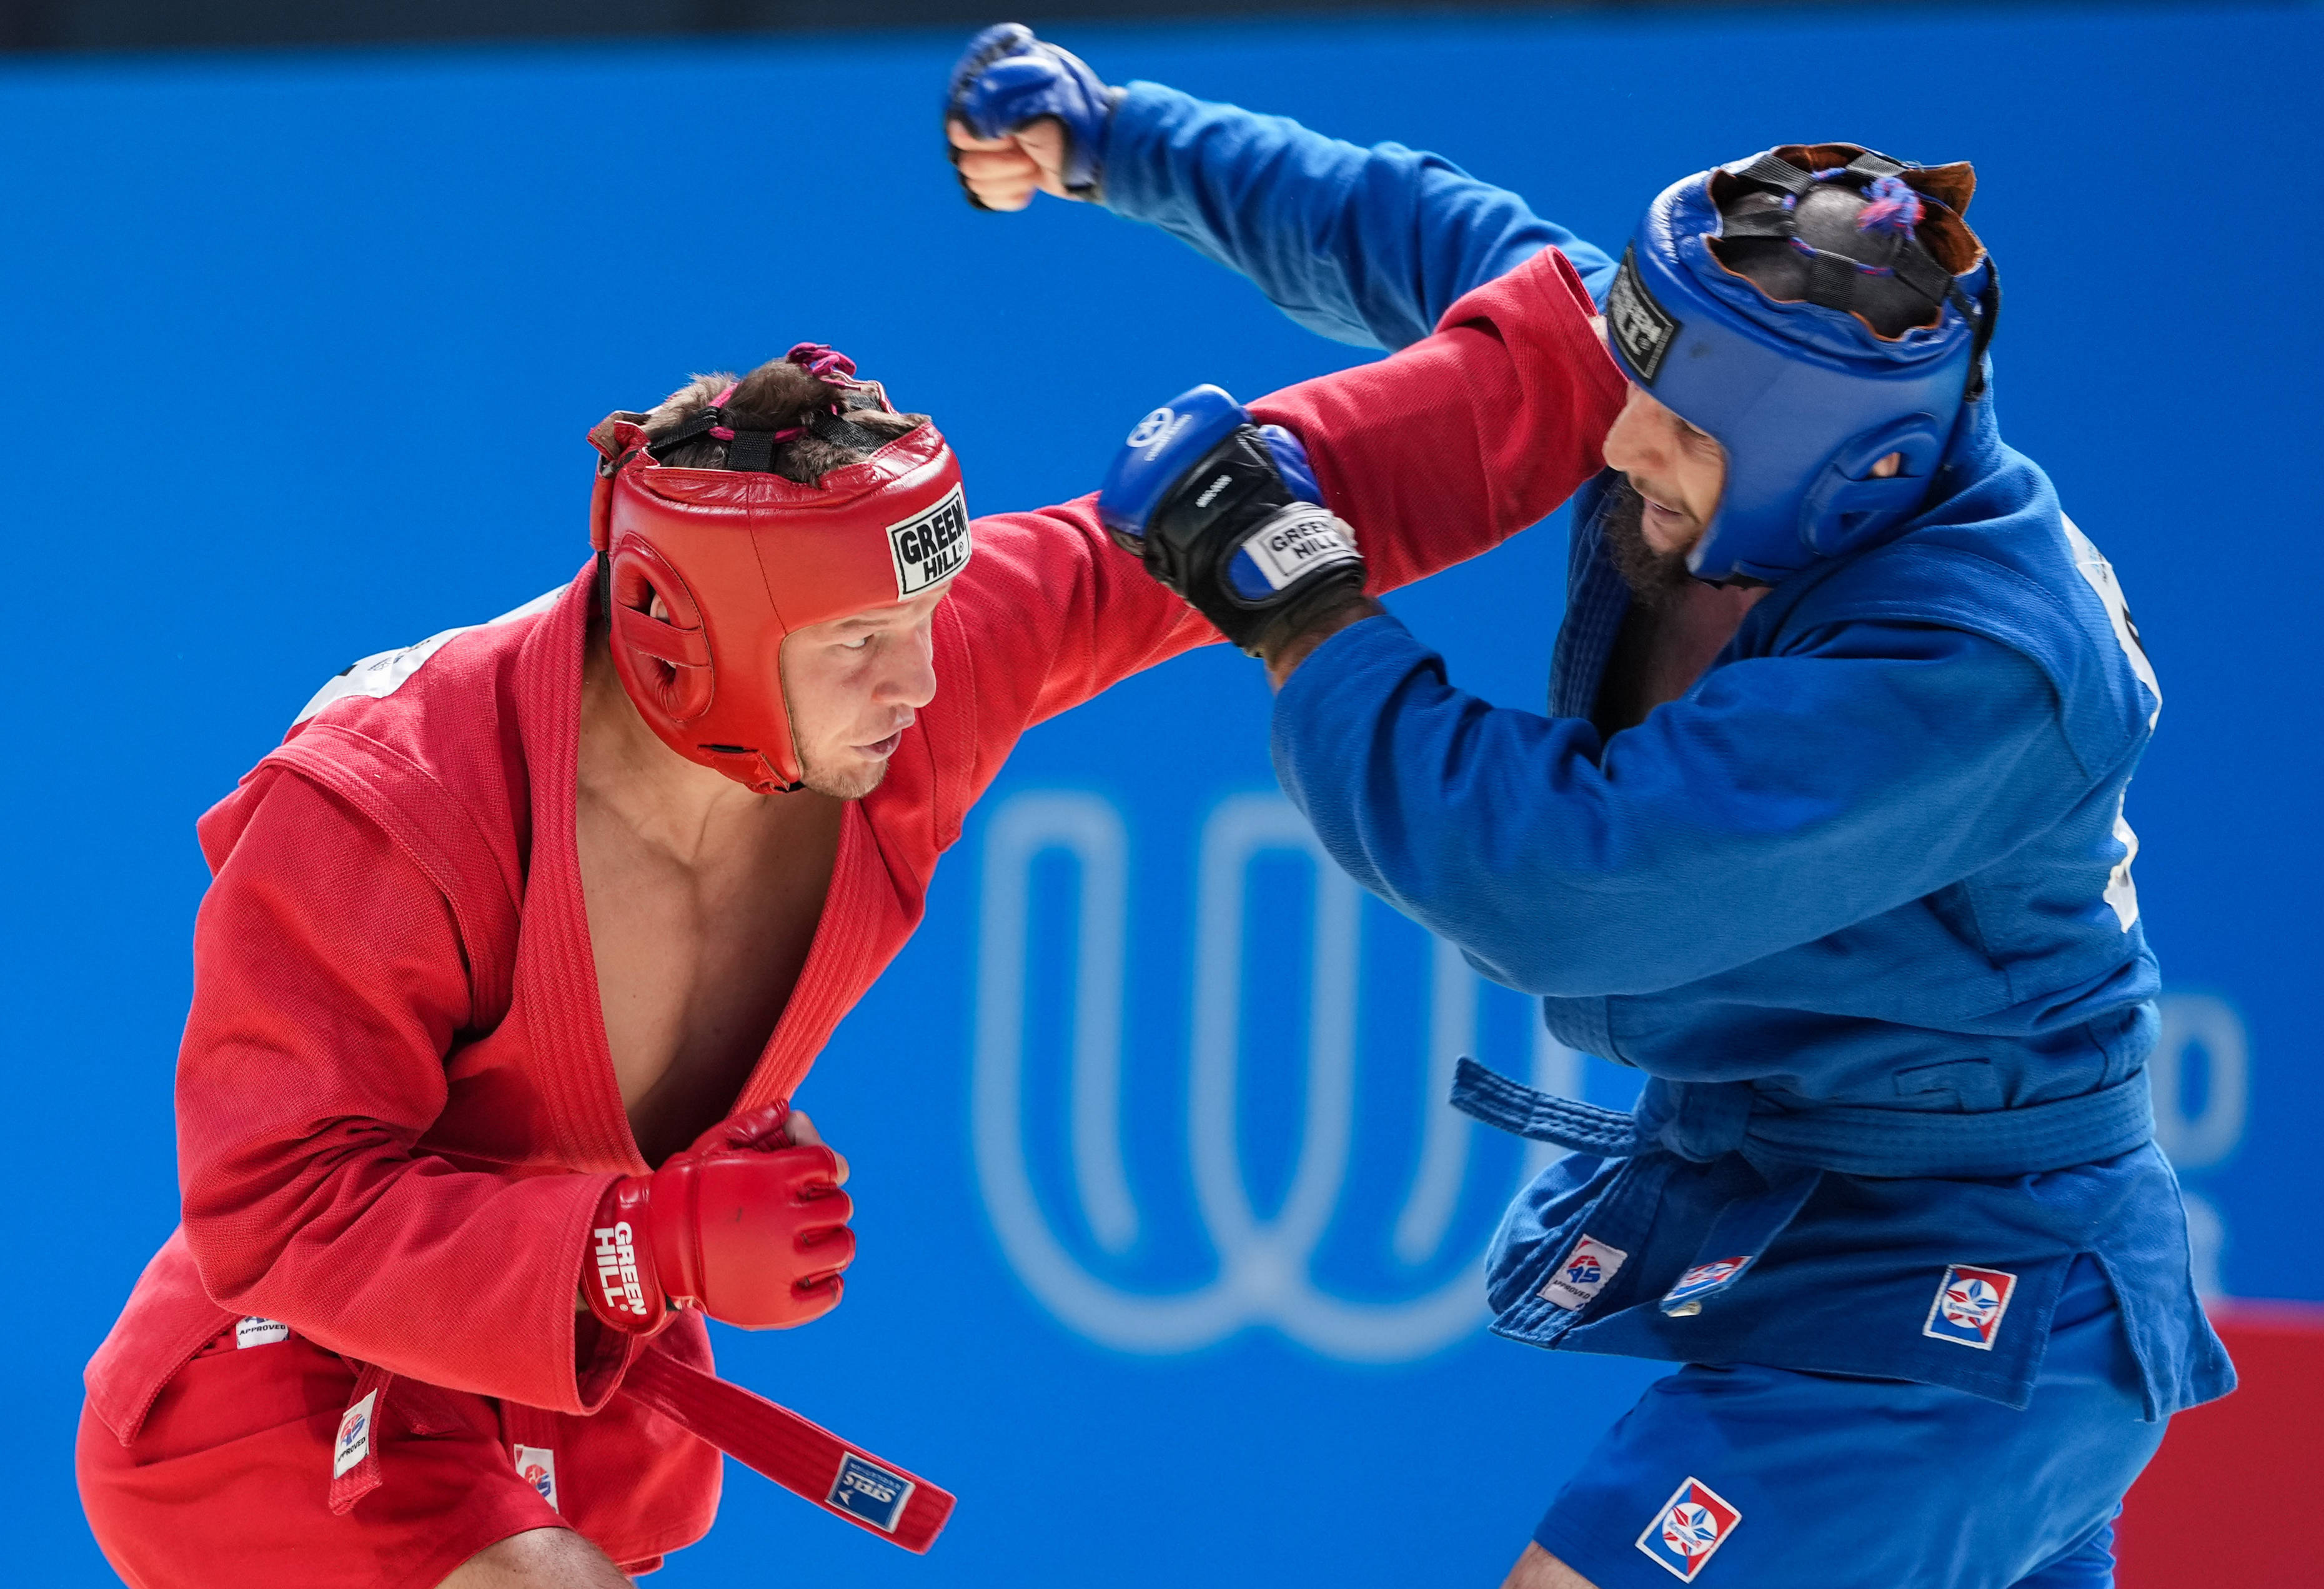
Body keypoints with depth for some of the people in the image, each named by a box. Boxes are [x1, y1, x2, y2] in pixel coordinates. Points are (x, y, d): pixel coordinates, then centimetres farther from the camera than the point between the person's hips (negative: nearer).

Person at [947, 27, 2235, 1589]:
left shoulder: (1967, 670, -31)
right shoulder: (1716, 374, -6)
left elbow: (1551, 884, -33)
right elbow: (1408, 235, 13)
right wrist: (1103, 136, 21)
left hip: (1950, 1308, -9)